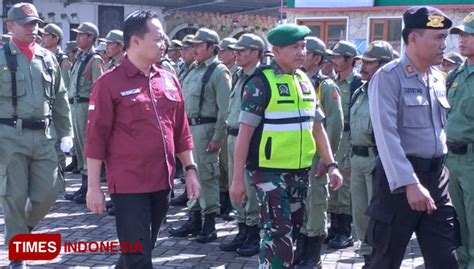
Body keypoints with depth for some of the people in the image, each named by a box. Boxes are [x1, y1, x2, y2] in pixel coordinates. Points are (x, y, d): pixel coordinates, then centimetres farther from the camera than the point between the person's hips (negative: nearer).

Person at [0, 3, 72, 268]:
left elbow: (60, 99, 15)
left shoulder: (48, 57, 10)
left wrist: (66, 132, 12)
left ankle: (25, 227, 34)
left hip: (43, 135, 4)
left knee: (48, 192, 4)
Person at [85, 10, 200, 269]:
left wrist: (190, 169, 10)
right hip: (129, 184, -6)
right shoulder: (109, 83, -8)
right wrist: (93, 186, -9)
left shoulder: (168, 79, 9)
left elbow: (181, 130, 14)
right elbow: (96, 138, -8)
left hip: (161, 181, 6)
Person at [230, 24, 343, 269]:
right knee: (278, 233, -6)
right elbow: (245, 132, -12)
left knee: (291, 230, 15)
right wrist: (237, 178, -15)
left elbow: (317, 127, 16)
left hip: (300, 171, 7)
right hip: (270, 171, -7)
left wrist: (331, 165, 9)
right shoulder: (261, 83, -11)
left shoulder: (305, 82, 9)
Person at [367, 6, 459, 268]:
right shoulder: (387, 77, -11)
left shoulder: (438, 78, 12)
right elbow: (386, 135, -21)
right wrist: (410, 183, -28)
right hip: (399, 179, -6)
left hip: (437, 176, 6)